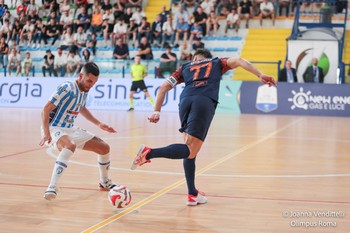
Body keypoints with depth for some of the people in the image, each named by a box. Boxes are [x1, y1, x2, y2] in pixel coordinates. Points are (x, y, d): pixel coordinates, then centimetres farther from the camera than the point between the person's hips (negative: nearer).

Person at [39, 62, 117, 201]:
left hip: (71, 129, 8)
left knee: (104, 148, 5)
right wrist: (46, 133, -31)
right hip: (54, 128, -8)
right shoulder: (67, 89, -21)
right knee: (70, 145, -41)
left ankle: (104, 182, 31)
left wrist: (98, 124, 19)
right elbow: (45, 110, -22)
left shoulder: (85, 90, 3)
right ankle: (52, 188, -40)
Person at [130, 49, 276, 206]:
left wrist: (156, 111, 22)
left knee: (190, 151, 13)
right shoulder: (216, 63, 32)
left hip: (185, 101, 3)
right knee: (190, 150, -10)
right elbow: (239, 61, 15)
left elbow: (163, 87, 23)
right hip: (205, 102, -3)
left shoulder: (185, 67, 33)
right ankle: (149, 153, -29)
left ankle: (192, 194, 10)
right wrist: (260, 75, 8)